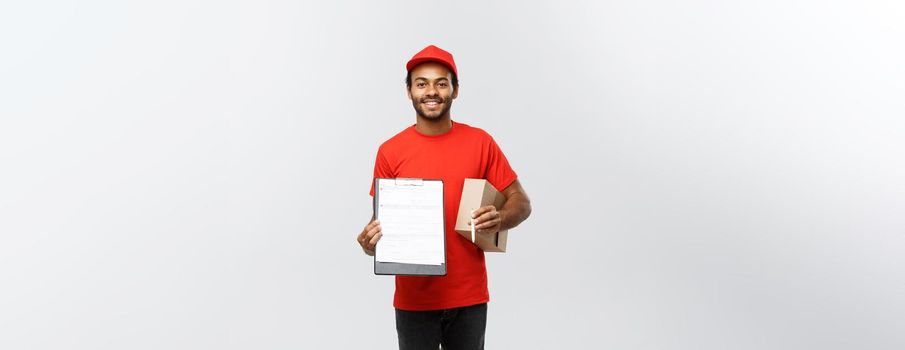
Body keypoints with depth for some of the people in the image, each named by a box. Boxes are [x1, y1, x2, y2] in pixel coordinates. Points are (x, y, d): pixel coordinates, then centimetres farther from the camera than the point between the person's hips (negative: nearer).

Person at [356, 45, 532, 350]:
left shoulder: (480, 142, -2)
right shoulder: (390, 151, -2)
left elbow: (521, 202, 3)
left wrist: (500, 219, -19)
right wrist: (370, 240, -17)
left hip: (469, 298, 1)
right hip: (413, 299, 0)